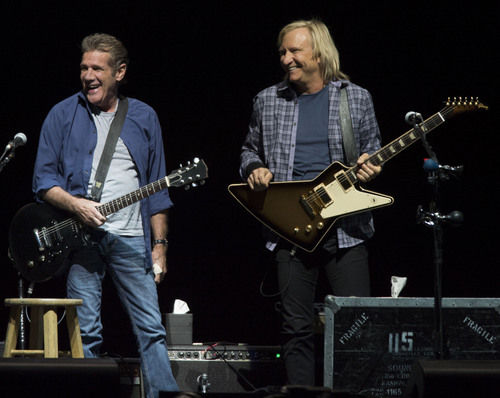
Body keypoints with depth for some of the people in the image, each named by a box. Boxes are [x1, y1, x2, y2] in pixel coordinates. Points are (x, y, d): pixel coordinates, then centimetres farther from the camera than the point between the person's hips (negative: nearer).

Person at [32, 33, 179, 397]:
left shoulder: (144, 118, 10)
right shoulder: (63, 115, 5)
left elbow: (157, 190, 12)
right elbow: (43, 180, 3)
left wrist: (160, 244, 6)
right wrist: (76, 206, -15)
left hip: (132, 239, 1)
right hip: (81, 238, -1)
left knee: (152, 328, -3)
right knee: (86, 333, -2)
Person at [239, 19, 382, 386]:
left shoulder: (356, 99, 6)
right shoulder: (268, 101, 10)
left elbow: (372, 151, 13)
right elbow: (250, 150, 20)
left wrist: (368, 169, -8)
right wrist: (254, 170, -1)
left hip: (346, 226, -1)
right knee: (297, 327, 2)